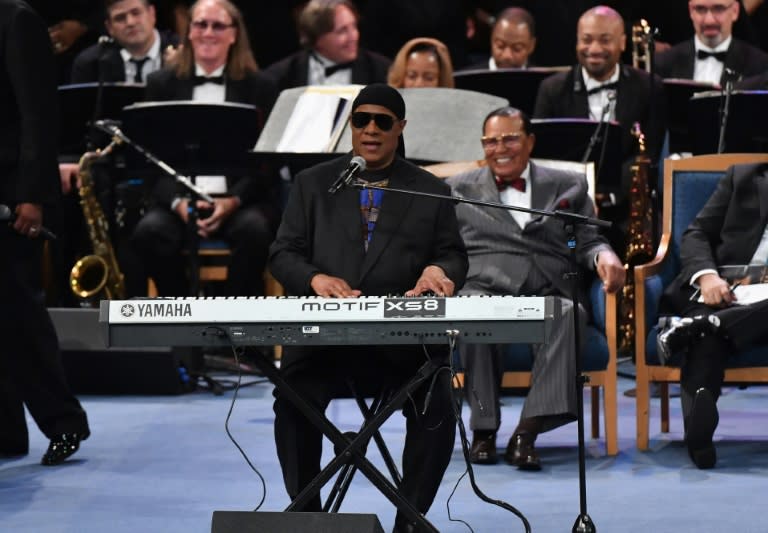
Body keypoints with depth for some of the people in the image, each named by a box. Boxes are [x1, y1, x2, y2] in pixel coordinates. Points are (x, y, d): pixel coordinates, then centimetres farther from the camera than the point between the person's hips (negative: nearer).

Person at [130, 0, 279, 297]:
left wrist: (235, 200, -14)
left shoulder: (259, 88, 10)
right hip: (179, 199, 1)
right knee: (149, 232, -31)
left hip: (241, 201, -1)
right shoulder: (162, 84, 13)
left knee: (253, 229, -35)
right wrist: (177, 201, -12)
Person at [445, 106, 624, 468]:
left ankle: (527, 432, -39)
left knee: (569, 315, -36)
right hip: (483, 291, -1)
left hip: (546, 295, 1)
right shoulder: (457, 190, 23)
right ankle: (483, 430, -26)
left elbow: (588, 243, 17)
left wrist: (604, 256, -7)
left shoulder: (567, 186, 24)